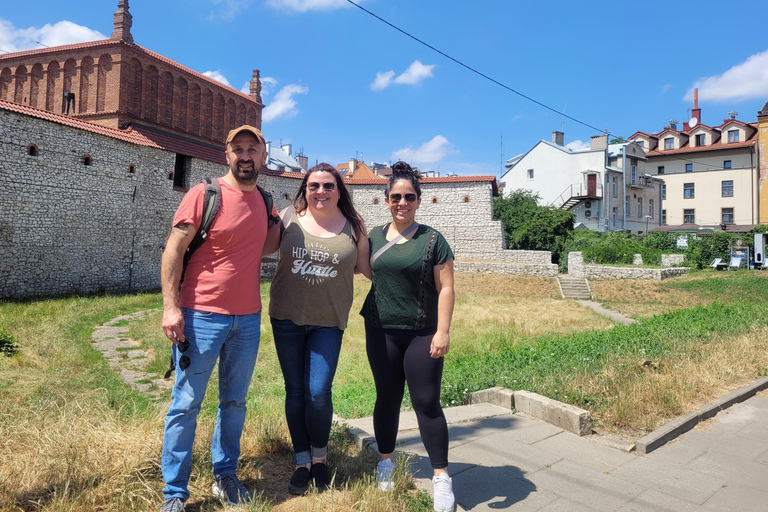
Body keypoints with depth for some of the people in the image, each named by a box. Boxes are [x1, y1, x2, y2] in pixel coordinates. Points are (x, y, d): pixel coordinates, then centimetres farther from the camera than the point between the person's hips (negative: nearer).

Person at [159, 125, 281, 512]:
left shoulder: (264, 201, 9)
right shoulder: (204, 194, -8)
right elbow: (174, 250, -9)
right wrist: (170, 307, -15)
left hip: (248, 320, 6)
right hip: (202, 317, -5)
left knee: (235, 401, 15)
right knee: (187, 403, 4)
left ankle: (225, 476, 32)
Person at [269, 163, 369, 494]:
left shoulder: (353, 227, -2)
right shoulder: (290, 218, 0)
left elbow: (366, 266, 8)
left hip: (328, 322, -1)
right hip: (286, 318, 2)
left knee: (318, 393, -5)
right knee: (295, 391, 10)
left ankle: (320, 458, 23)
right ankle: (301, 462, 28)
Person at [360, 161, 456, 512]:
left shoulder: (431, 239, -3)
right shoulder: (374, 237, 6)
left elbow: (445, 287, -6)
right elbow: (367, 271, 22)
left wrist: (443, 331, -12)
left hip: (422, 334, -3)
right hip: (382, 331, 3)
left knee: (426, 403, 0)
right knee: (387, 398, 14)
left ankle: (441, 477, 14)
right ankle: (386, 461, 33)